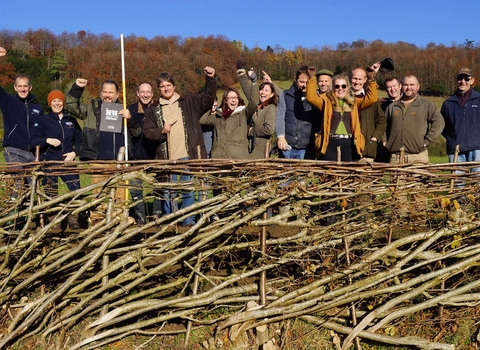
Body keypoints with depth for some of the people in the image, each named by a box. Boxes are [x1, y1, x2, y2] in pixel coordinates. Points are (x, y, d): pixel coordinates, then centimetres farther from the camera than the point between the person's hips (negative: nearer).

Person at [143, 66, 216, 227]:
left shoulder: (188, 101, 8)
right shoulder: (153, 109, 10)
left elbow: (208, 97, 0)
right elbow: (147, 132, 7)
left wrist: (210, 79, -14)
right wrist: (161, 131, -11)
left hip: (187, 155, -1)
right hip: (166, 157, 1)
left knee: (188, 189, 6)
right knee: (168, 191, 7)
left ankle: (188, 220, 15)